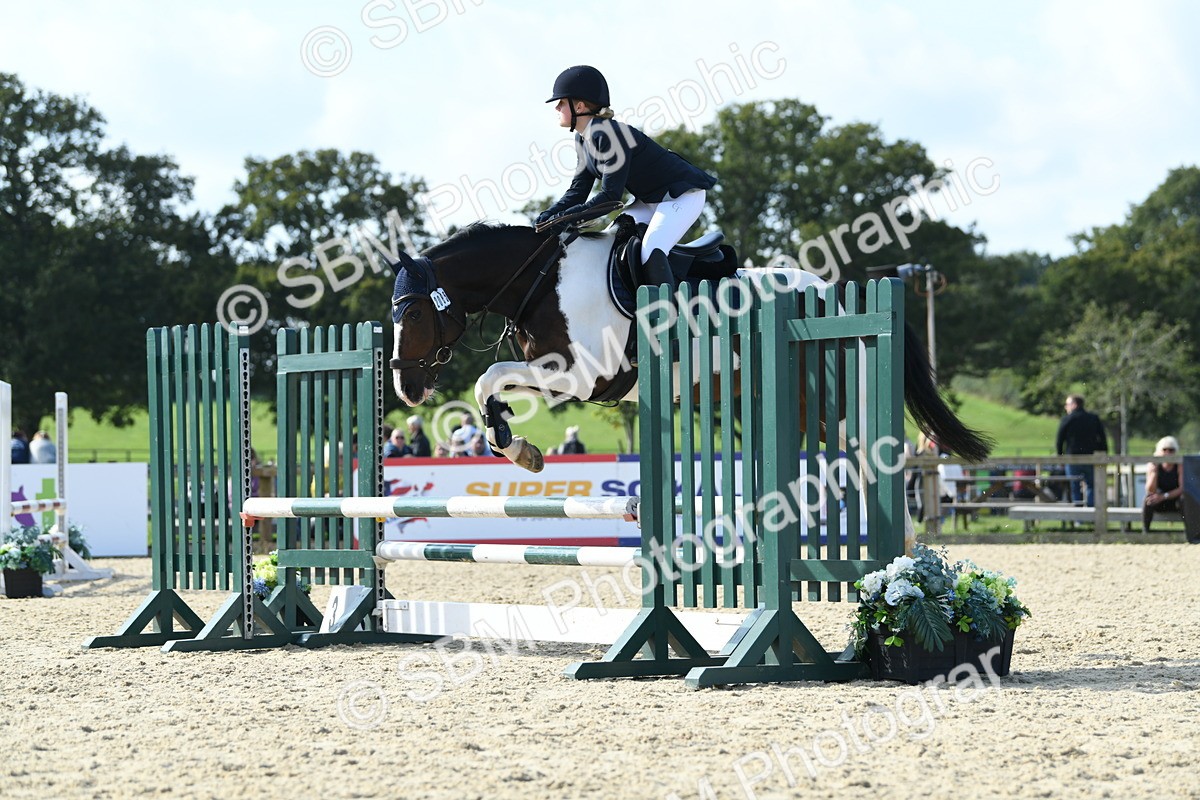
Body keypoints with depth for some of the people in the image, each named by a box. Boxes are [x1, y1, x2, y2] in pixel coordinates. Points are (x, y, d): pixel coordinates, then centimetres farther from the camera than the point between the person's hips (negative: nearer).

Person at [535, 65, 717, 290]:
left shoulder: (608, 134, -26)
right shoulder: (583, 139, 3)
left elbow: (611, 195, -27)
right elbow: (578, 191, 6)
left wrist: (564, 216, -27)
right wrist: (548, 215, -11)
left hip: (683, 195, -10)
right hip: (650, 200, 10)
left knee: (650, 254, -28)